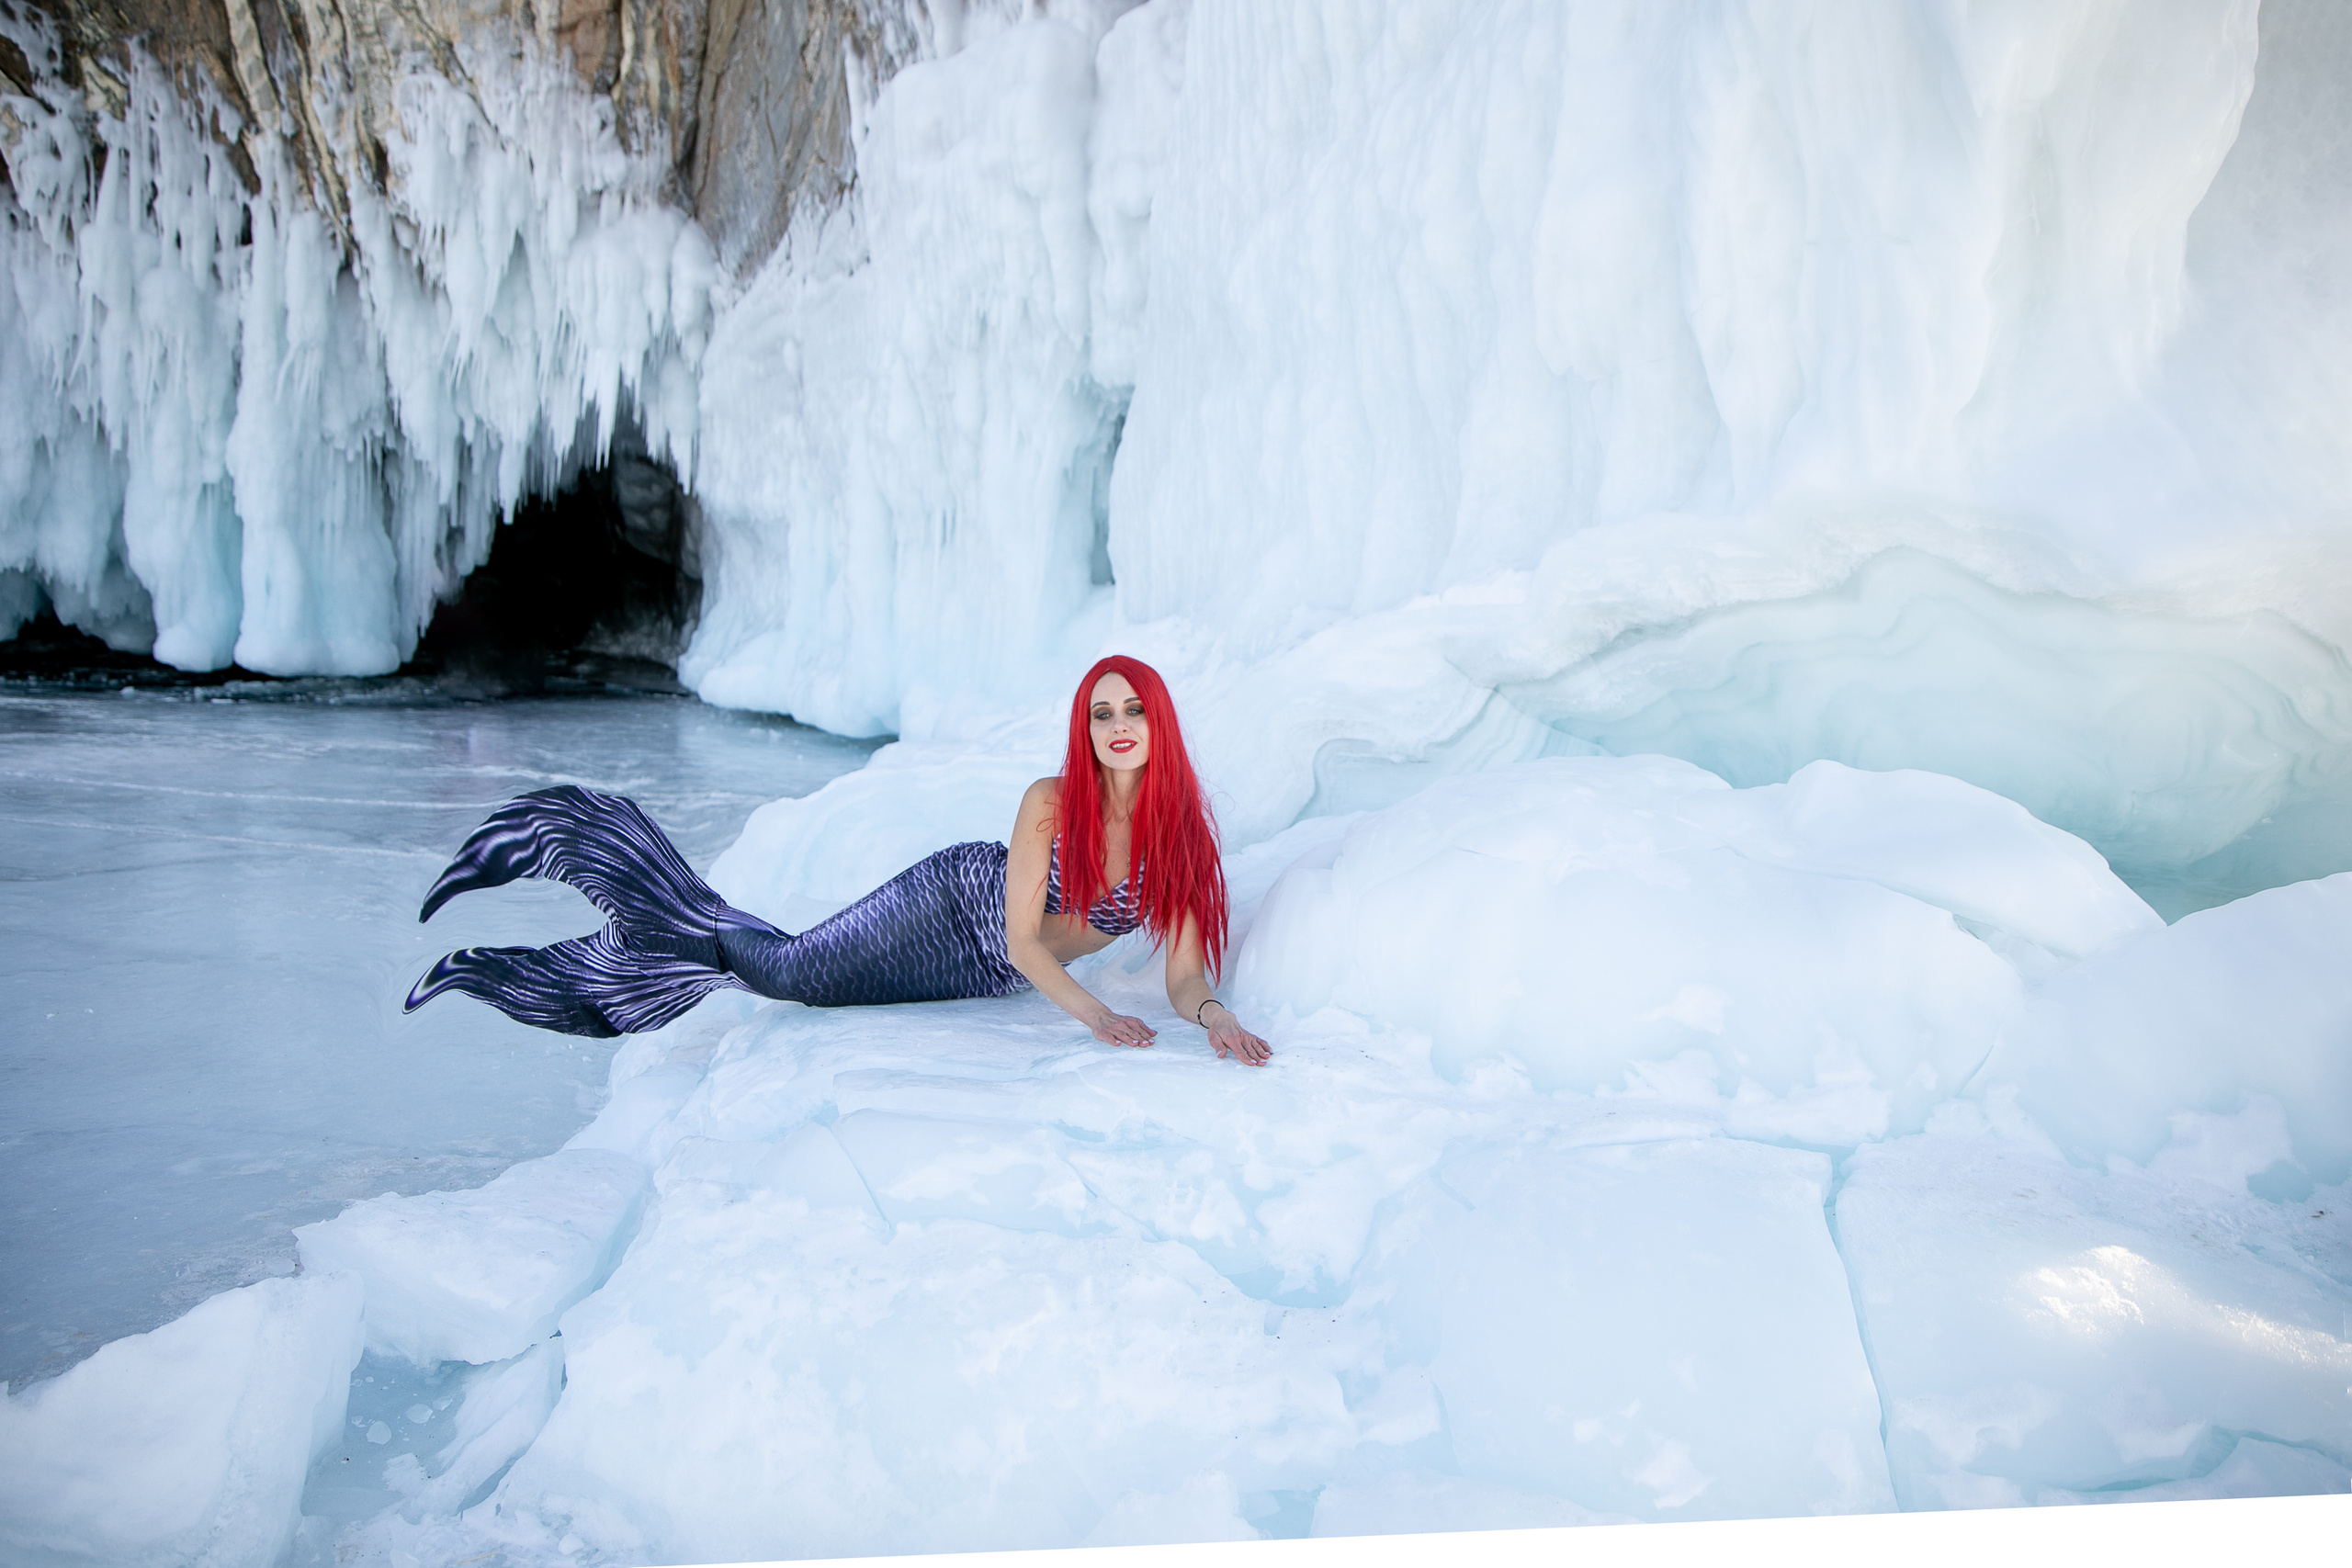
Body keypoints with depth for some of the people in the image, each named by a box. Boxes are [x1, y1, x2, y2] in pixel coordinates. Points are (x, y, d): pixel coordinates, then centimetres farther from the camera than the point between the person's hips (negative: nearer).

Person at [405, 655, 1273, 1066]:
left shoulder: (1182, 833, -15)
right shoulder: (1049, 802, -24)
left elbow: (1185, 975, -14)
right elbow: (1023, 938, -23)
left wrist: (1216, 1015, -35)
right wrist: (1093, 1013, -34)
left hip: (991, 978, 3)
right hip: (951, 903, -3)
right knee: (797, 970, -12)